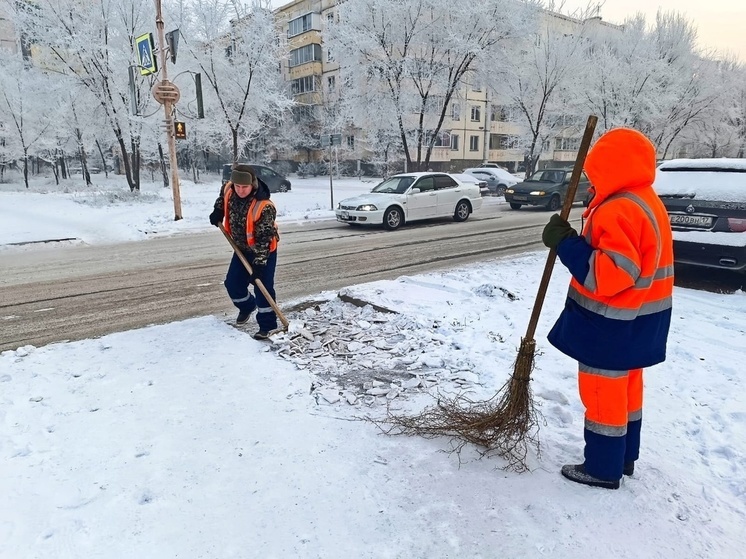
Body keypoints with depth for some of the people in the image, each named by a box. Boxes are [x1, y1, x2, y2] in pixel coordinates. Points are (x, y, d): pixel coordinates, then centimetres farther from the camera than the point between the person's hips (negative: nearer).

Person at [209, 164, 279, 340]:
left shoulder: (264, 207, -34)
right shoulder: (228, 189, -14)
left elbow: (264, 238, -30)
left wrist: (259, 263, -30)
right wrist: (218, 212, 3)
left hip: (264, 251, -6)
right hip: (242, 248, 7)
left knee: (263, 287, -9)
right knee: (232, 283, 11)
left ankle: (267, 326, 3)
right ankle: (247, 306, 40)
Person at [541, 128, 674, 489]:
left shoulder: (619, 210, -23)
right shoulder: (647, 201, 11)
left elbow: (612, 273, -30)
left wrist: (565, 243, -26)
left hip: (612, 323, -10)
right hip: (639, 317, 10)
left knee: (602, 391, 3)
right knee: (624, 387, 20)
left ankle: (603, 468, 16)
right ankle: (624, 457, 34)